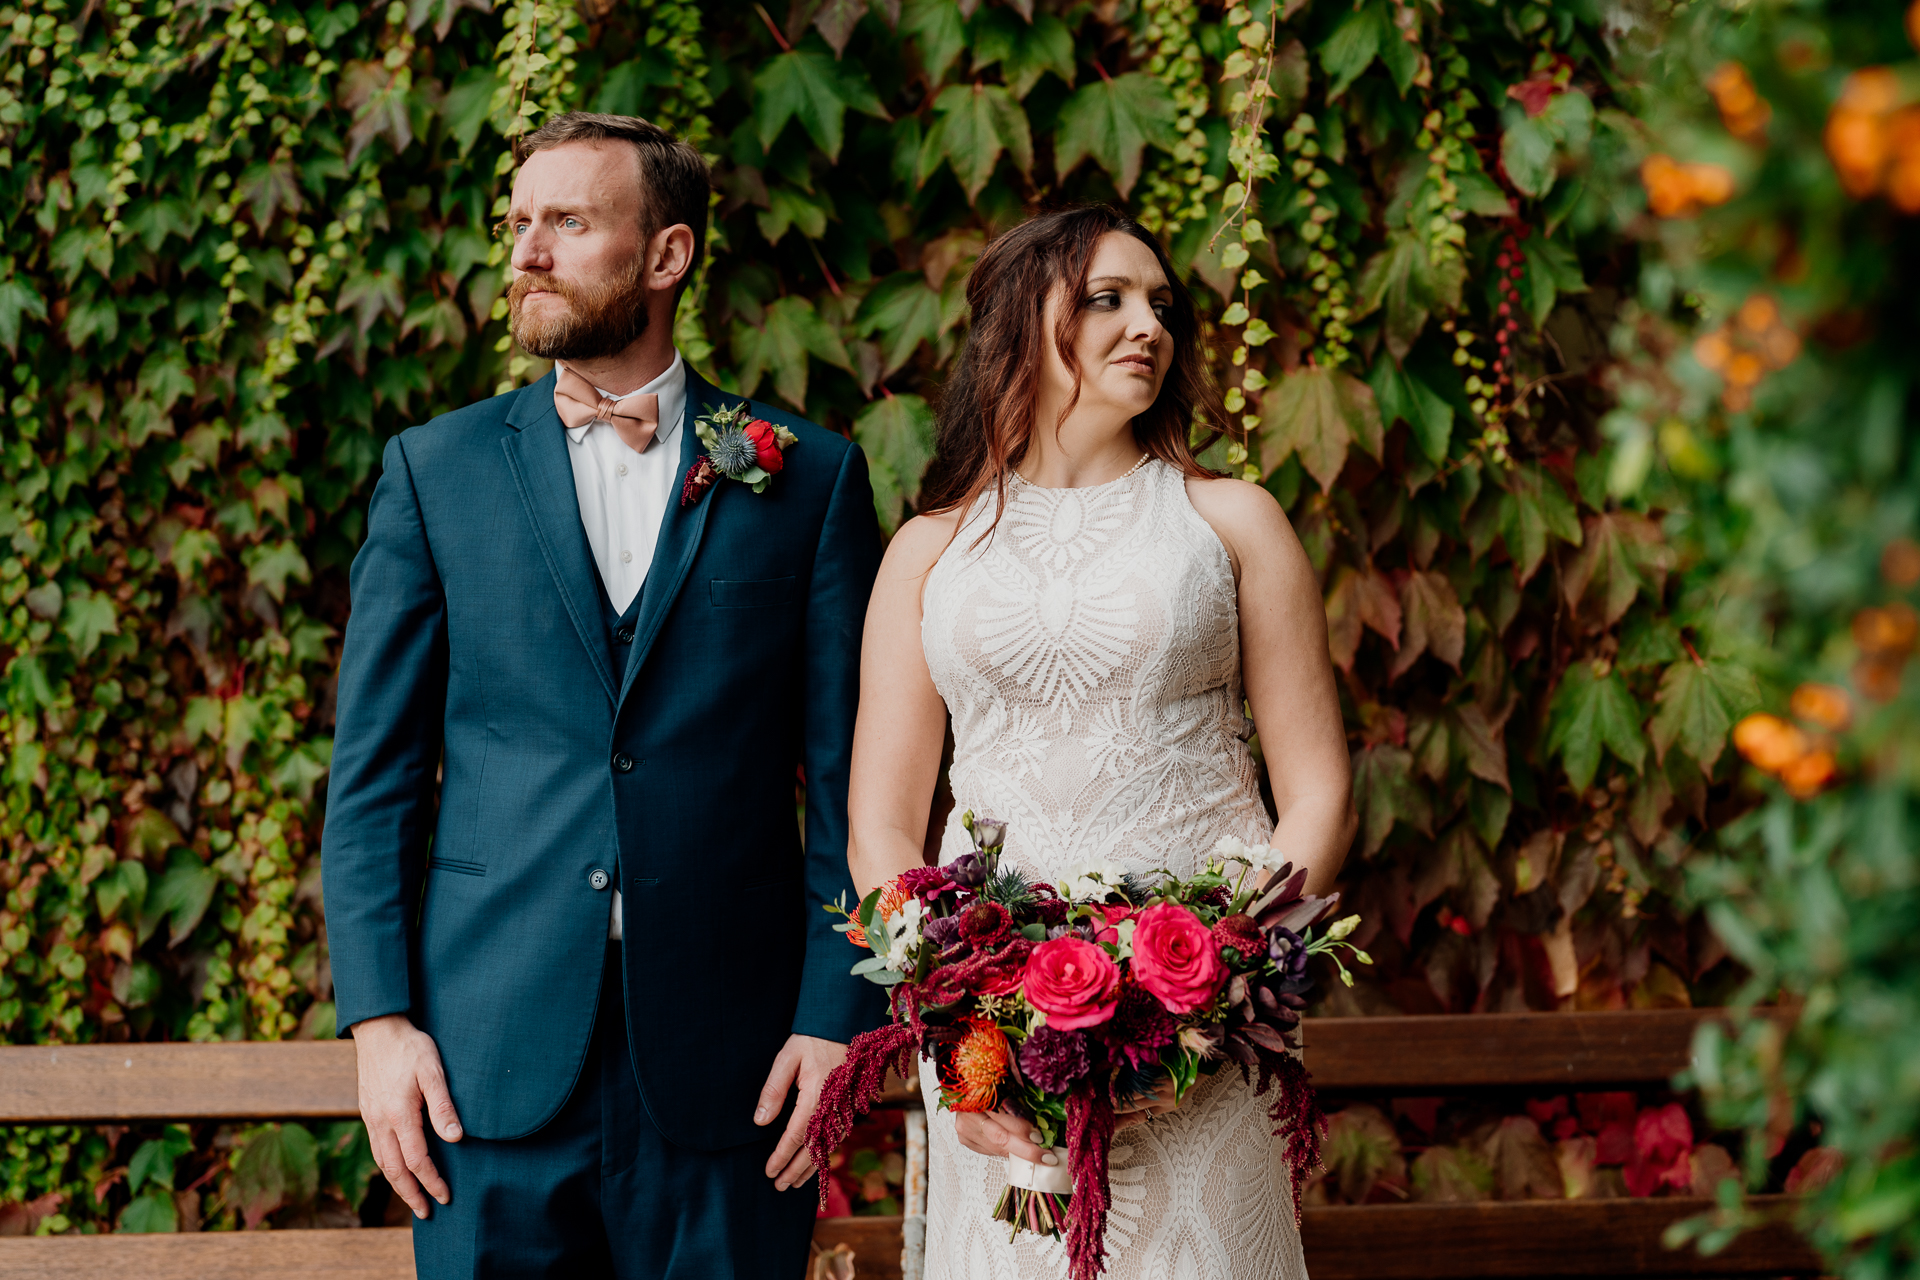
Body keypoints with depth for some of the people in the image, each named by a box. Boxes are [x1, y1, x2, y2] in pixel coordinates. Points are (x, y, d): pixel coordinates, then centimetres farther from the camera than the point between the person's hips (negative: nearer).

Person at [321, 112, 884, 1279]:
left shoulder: (808, 477, 5)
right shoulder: (435, 471, 8)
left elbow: (849, 781, 3)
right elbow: (374, 775, 7)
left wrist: (838, 1017, -5)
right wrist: (380, 1019, -2)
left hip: (725, 1067, -1)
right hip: (492, 1059, 1)